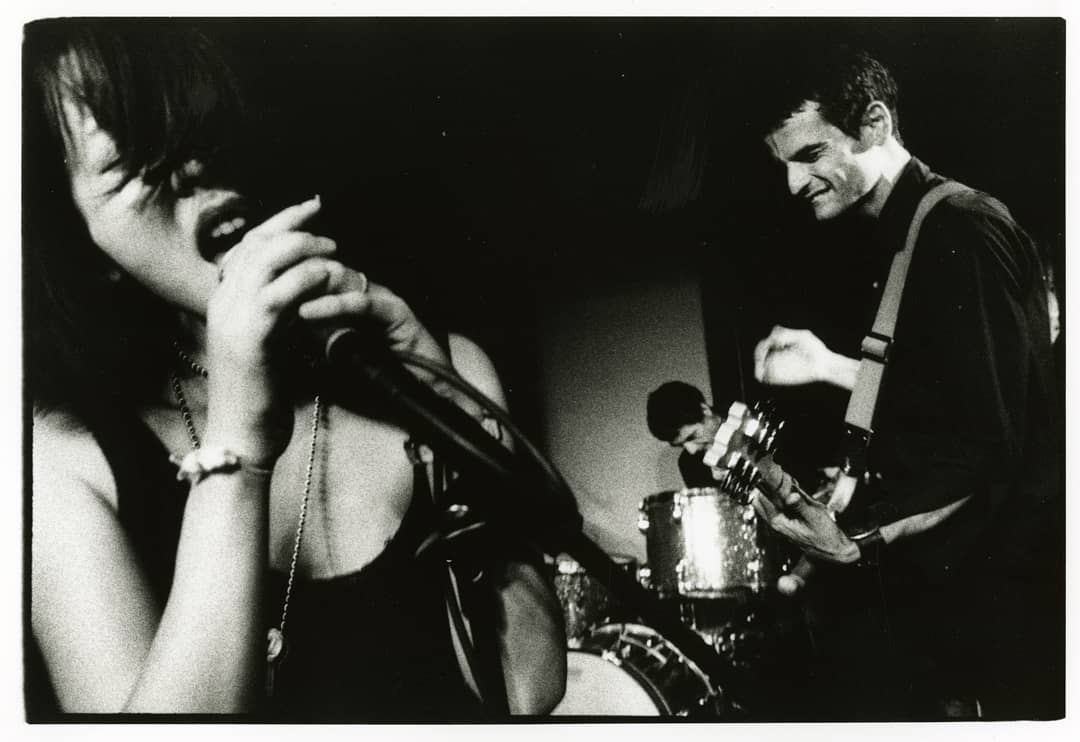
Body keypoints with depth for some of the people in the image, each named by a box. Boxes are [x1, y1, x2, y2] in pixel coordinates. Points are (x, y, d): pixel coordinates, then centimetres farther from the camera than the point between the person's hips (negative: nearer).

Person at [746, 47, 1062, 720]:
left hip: (996, 591, -9)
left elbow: (990, 446, -23)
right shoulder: (906, 236, 13)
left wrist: (864, 539, -34)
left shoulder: (963, 229, -16)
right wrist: (829, 365, 9)